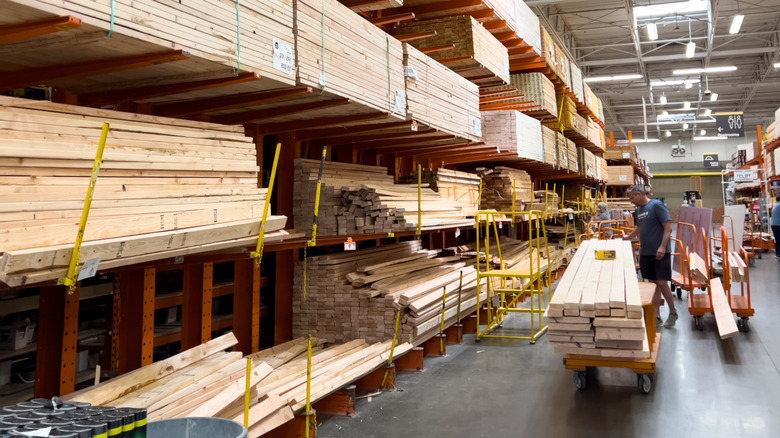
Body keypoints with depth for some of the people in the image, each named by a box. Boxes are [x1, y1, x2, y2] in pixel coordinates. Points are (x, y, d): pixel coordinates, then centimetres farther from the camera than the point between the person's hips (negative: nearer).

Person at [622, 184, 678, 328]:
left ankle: (673, 312, 15)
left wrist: (662, 247, -22)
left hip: (660, 253, -7)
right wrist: (626, 238, 17)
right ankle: (656, 316, 13)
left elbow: (668, 227, -14)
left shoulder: (657, 205, -9)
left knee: (662, 283, -5)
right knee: (653, 283, 8)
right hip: (645, 252, 7)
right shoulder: (639, 209, 13)